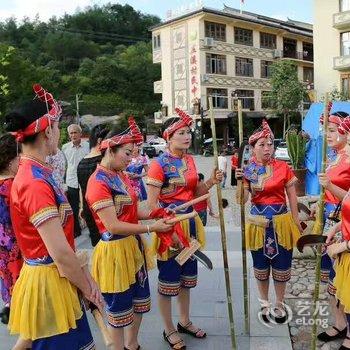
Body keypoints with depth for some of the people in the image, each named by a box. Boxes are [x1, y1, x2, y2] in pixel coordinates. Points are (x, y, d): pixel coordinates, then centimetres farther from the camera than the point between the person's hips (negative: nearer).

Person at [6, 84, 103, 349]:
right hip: (48, 283, -9)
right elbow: (60, 253, -24)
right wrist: (88, 286, -9)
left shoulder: (36, 174, 6)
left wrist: (84, 275, 5)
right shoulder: (35, 184, -23)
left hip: (59, 279, 9)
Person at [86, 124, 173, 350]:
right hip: (114, 251, -9)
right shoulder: (99, 182, -21)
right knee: (119, 308, 11)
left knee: (140, 300, 22)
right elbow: (113, 226, -25)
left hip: (134, 246, 9)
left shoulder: (122, 175, 7)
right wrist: (151, 228, -24)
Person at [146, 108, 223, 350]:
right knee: (168, 278, 7)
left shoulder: (189, 160, 7)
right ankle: (169, 330, 25)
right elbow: (151, 205, -18)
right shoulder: (159, 164, -15)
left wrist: (211, 182, -3)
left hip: (189, 221, 8)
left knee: (187, 276, 19)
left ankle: (185, 321, 38)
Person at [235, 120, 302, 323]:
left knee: (281, 266, 8)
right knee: (261, 266, 13)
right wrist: (240, 180, -23)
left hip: (281, 222, -1)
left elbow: (292, 198, 2)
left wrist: (297, 224, 3)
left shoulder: (283, 167, -4)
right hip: (259, 223, 1)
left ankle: (280, 304, 31)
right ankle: (265, 303, 35)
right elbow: (242, 201, -8)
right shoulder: (247, 171, -2)